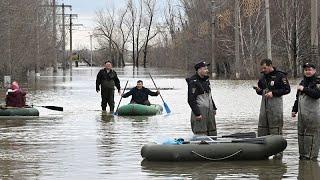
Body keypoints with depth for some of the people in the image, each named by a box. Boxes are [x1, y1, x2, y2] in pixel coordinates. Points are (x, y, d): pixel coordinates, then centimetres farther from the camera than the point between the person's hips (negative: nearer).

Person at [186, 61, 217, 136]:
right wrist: (197, 114, -21)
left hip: (209, 111, 9)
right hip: (200, 112, -9)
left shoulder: (206, 80, 13)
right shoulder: (193, 82, -14)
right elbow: (191, 100, -18)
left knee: (213, 134, 10)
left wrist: (214, 108, 19)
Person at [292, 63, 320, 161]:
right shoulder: (303, 82, 19)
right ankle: (302, 154, 19)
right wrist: (295, 109, 26)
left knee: (312, 135, -7)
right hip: (302, 113, 8)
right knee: (301, 134, 11)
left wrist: (304, 89, -19)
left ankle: (312, 155, -3)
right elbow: (298, 97, 27)